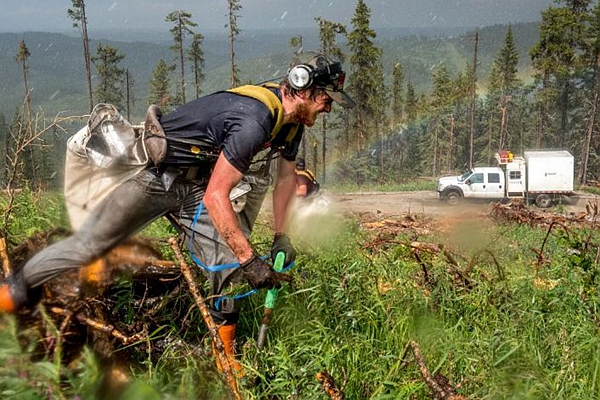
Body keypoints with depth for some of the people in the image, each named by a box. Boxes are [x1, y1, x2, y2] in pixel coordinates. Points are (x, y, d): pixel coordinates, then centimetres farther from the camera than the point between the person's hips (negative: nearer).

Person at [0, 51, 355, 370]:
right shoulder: (255, 120, -31)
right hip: (155, 172, -7)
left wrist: (281, 236, 10)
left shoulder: (292, 119, -1)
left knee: (230, 262, -5)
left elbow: (287, 176, 15)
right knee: (89, 243, -3)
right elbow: (215, 197, -32)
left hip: (194, 183, 8)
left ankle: (227, 350, 13)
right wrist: (250, 260, -28)